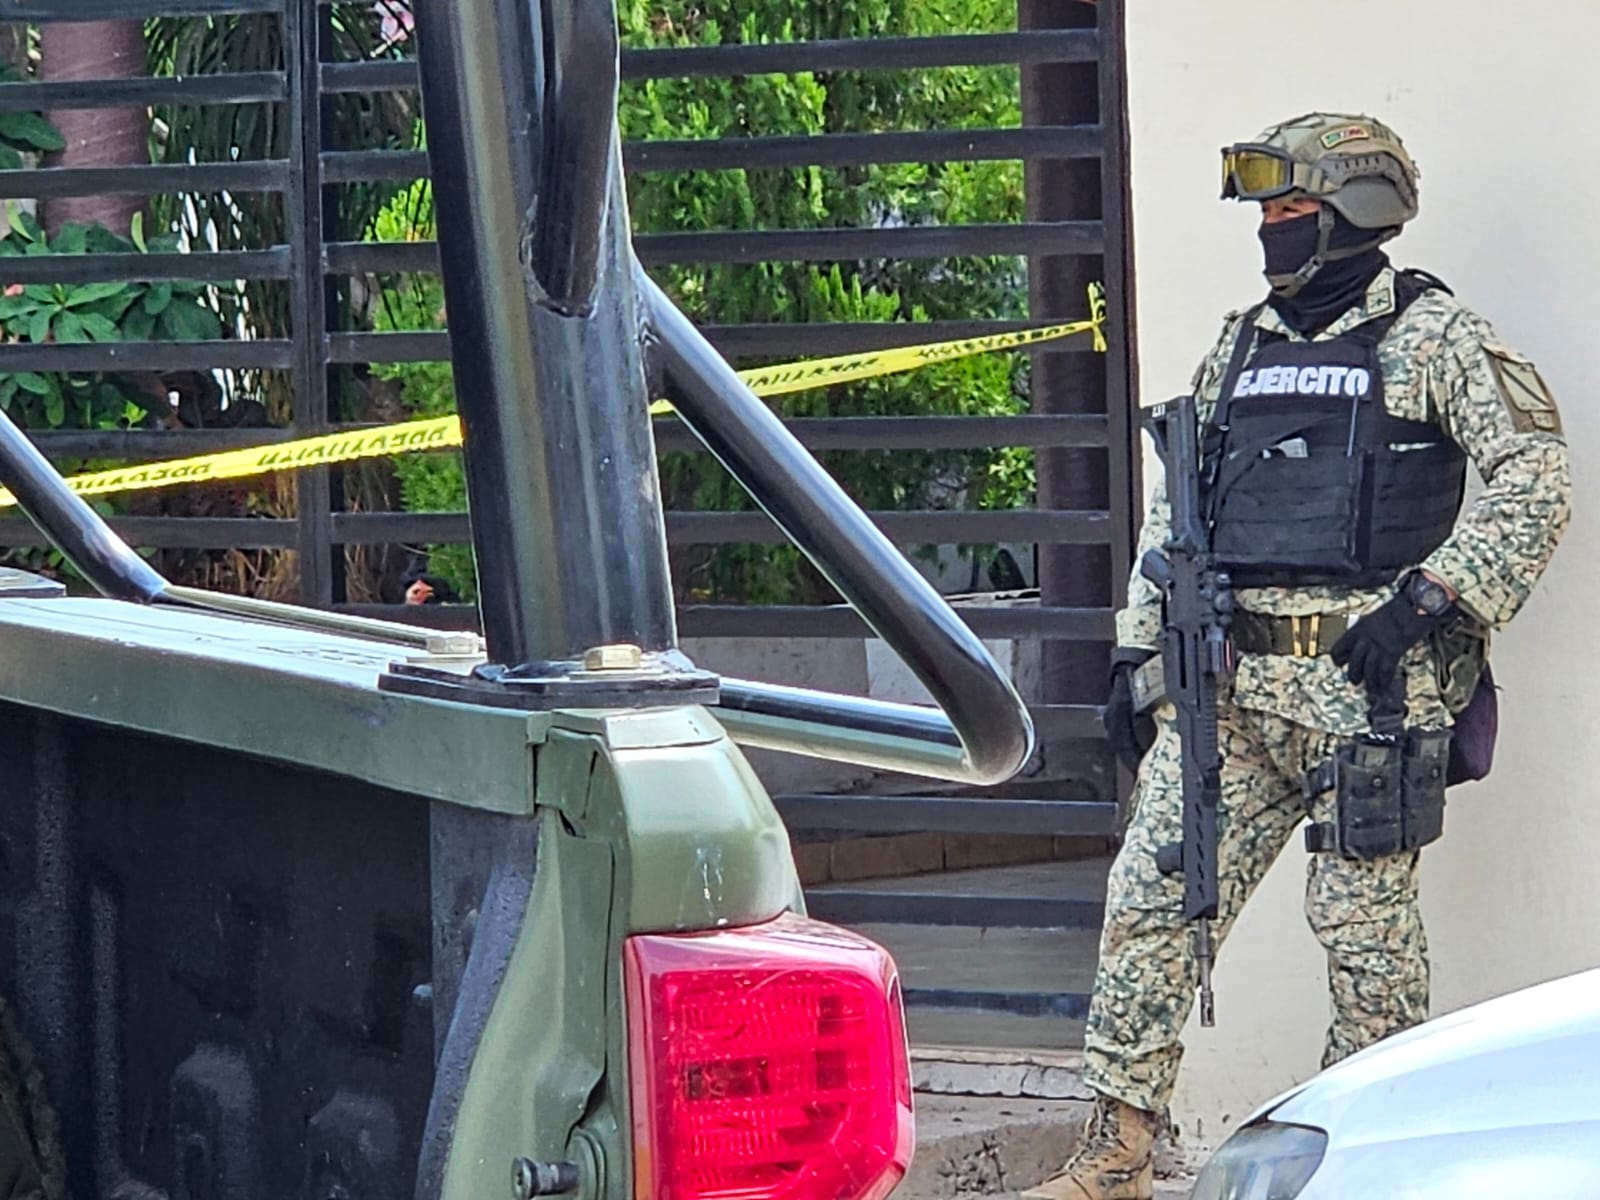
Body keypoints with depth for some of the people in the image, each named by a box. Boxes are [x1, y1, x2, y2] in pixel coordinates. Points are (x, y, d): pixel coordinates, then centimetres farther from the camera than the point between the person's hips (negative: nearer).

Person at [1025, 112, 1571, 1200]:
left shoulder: (1432, 336, 0)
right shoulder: (1241, 349, 19)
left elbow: (1535, 480, -7)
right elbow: (1175, 508, 25)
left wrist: (1427, 597, -16)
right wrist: (1137, 652, 17)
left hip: (1367, 684, -6)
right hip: (1227, 682, 6)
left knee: (1365, 926, -2)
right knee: (1150, 900, -1)